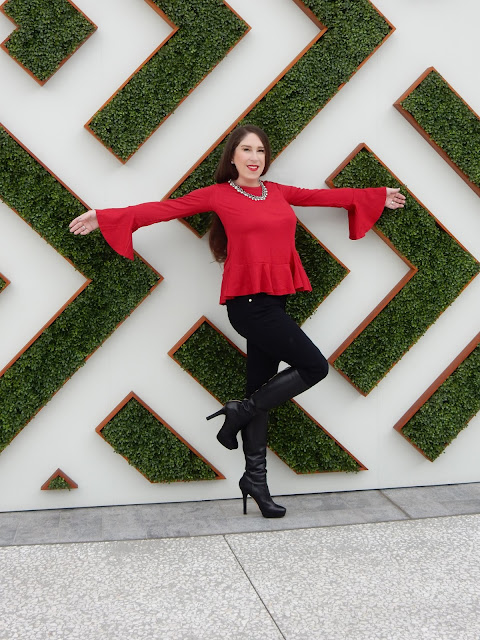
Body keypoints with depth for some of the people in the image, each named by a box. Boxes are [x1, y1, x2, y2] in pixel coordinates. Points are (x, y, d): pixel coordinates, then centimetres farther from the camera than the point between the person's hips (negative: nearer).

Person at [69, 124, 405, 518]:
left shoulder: (277, 192, 15)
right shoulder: (219, 194, 1)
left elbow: (323, 196, 24)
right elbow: (167, 208, 0)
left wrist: (379, 197, 32)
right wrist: (106, 217, -3)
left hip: (273, 301, 6)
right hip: (249, 301, -6)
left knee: (262, 389, 9)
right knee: (315, 367, -8)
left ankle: (256, 478, 17)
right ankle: (240, 413, 4)